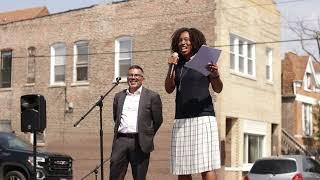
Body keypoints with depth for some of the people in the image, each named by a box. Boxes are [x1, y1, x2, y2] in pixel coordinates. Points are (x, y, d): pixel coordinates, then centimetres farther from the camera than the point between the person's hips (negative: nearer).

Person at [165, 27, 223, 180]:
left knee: (206, 166, -10)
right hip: (181, 120, 4)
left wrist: (215, 75, -19)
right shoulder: (177, 65, 16)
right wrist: (170, 68, -5)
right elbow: (169, 89, 8)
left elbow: (218, 89, 2)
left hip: (202, 117, -4)